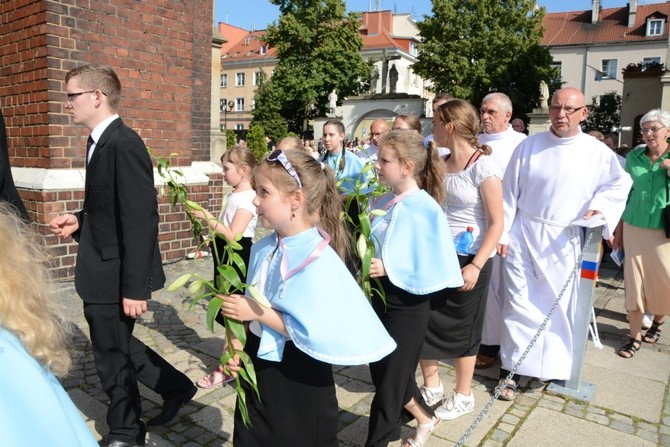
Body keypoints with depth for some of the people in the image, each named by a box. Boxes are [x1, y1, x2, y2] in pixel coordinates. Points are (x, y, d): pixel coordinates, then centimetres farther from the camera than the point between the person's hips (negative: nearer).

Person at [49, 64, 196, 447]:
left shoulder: (124, 144, -20)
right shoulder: (101, 141, 10)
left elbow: (141, 220, -25)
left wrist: (135, 287, -24)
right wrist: (79, 222, 3)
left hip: (115, 276, -9)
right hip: (102, 273, 9)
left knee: (113, 356, 10)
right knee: (117, 347, 22)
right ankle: (177, 388, 39)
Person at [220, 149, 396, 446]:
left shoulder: (318, 261, -24)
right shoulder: (263, 248, -2)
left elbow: (317, 333, -26)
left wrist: (260, 313, -24)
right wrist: (236, 343, -3)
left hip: (299, 381, -6)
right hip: (258, 365, 7)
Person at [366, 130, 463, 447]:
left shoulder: (426, 210, -19)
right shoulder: (382, 202, 1)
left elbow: (435, 269, -20)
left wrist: (389, 269, -25)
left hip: (407, 305, -7)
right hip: (379, 298, 8)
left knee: (390, 378, 9)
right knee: (381, 370, 20)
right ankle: (424, 418, 46)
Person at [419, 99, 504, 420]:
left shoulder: (483, 166, -14)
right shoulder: (441, 163, 5)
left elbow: (497, 224, -14)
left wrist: (476, 266, -19)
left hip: (468, 259, -6)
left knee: (460, 329, 8)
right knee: (424, 320, 8)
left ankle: (463, 396, 31)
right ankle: (431, 388, 31)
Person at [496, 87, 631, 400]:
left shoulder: (597, 152, 0)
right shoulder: (529, 146, -2)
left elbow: (620, 183, 15)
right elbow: (509, 192, 0)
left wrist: (599, 205, -4)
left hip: (564, 240, 1)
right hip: (523, 235, -1)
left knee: (560, 304, 8)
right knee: (519, 303, 0)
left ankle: (554, 367, 28)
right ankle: (510, 370, 11)